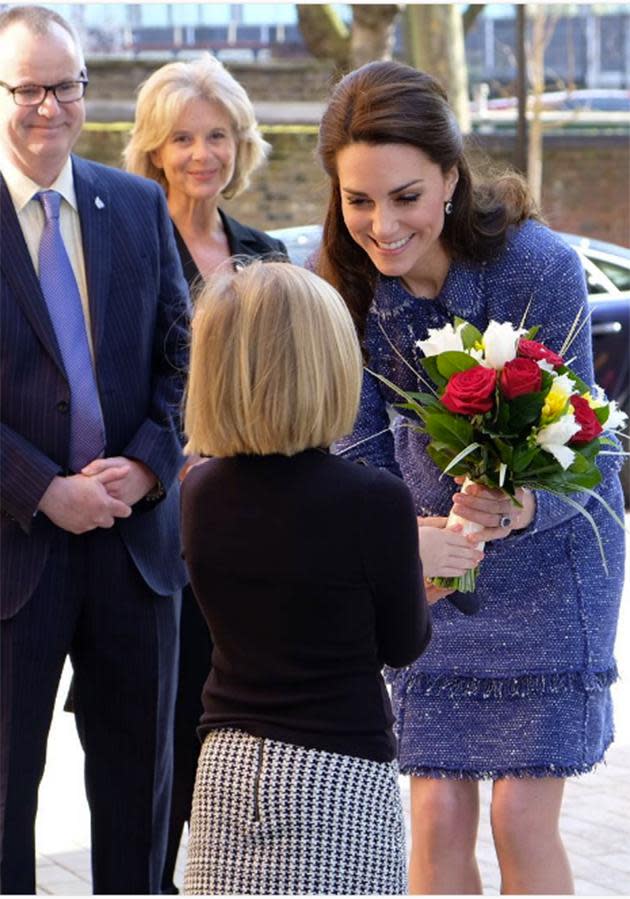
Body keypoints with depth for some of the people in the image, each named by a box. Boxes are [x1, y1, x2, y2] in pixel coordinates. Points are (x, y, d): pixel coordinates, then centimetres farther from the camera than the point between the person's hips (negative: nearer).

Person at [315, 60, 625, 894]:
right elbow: (362, 453, -10)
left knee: (521, 815, -4)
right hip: (430, 559, 3)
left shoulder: (539, 265, -27)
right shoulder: (348, 288, -15)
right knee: (437, 816, 2)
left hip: (548, 556, -3)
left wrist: (522, 507, -44)